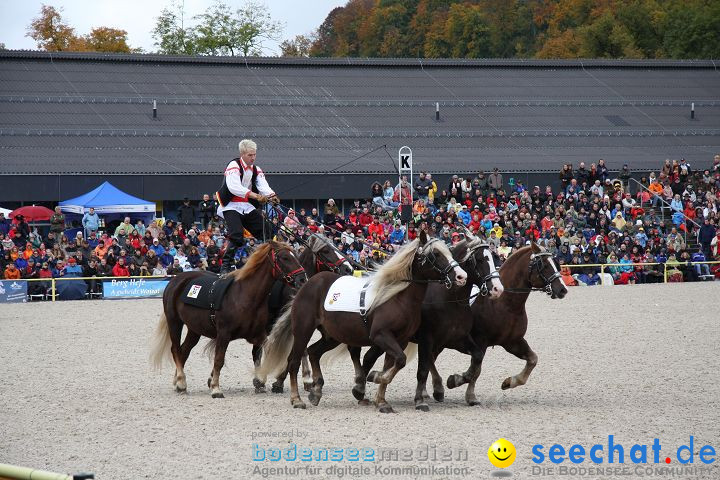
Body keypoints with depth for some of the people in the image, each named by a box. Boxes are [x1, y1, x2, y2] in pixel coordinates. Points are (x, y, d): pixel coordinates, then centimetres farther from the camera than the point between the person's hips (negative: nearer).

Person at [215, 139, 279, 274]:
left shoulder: (256, 170, 9)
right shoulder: (234, 166, -12)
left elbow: (264, 186, -7)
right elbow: (234, 187, -28)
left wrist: (272, 196, -31)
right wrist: (255, 196, -39)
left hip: (247, 207, 7)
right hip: (231, 206, -7)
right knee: (237, 237, -24)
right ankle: (225, 267, -18)